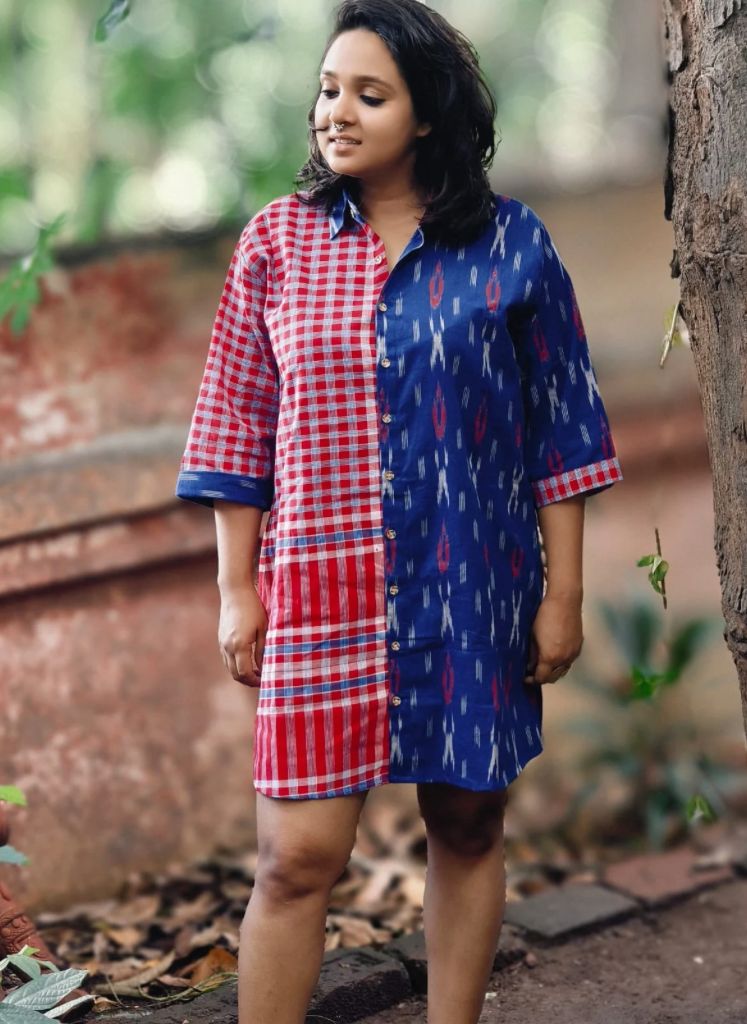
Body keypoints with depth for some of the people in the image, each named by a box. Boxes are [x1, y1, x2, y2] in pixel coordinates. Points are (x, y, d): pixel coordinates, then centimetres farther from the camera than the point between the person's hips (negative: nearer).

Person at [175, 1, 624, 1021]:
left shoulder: (511, 242, 0)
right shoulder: (277, 240, 2)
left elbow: (560, 428, 2)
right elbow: (240, 428, 5)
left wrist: (563, 594, 1)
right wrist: (237, 591, 2)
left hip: (475, 592, 1)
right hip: (322, 590, 0)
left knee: (469, 827, 13)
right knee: (298, 854, -4)